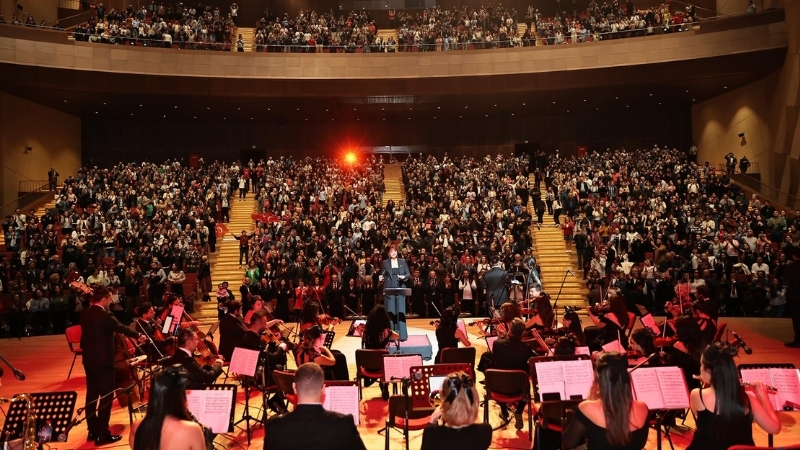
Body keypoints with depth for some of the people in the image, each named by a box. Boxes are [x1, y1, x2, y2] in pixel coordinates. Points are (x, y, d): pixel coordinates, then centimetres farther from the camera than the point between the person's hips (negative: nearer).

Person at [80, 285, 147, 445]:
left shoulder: (85, 313, 5)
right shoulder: (105, 315, -19)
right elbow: (121, 328, -13)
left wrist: (92, 301, 17)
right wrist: (138, 335, 2)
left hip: (89, 359, 8)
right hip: (103, 360, -8)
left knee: (92, 394, 14)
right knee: (106, 396, -1)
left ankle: (93, 431, 23)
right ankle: (102, 434, 2)